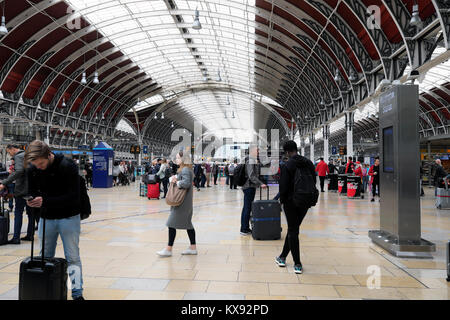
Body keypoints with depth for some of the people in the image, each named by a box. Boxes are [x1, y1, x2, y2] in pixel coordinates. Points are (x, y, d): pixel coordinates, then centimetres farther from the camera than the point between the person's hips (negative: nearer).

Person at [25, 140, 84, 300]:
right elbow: (33, 191, 7)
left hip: (68, 218, -5)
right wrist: (33, 200, -18)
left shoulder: (68, 166, -20)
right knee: (45, 257, 14)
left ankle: (77, 293, 6)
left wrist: (45, 201, -30)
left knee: (72, 257, -1)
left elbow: (73, 196, -23)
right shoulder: (32, 170, -3)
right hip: (46, 218, 5)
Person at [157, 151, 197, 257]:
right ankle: (193, 248, 19)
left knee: (172, 224, -5)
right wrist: (173, 178, -3)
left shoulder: (185, 170, -15)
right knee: (187, 224, 13)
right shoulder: (182, 169, 18)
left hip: (182, 202, -10)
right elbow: (171, 178, 18)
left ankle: (168, 249, 1)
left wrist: (176, 182, -13)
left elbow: (186, 183, -27)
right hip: (186, 202, 10)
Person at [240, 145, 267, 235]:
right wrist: (260, 184, -23)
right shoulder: (250, 161, -16)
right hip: (249, 186, -10)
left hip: (250, 186, 10)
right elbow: (251, 176, -22)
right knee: (247, 208, -5)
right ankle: (244, 229, 1)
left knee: (247, 207, 14)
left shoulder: (252, 160, 16)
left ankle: (245, 228, 22)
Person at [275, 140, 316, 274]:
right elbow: (314, 181, 7)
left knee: (293, 231, 5)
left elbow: (283, 186, -15)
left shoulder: (287, 166, -15)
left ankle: (297, 264, 7)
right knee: (293, 229, 17)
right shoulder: (309, 163, 3)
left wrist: (282, 200, 1)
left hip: (291, 202, -5)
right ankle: (283, 257, 28)